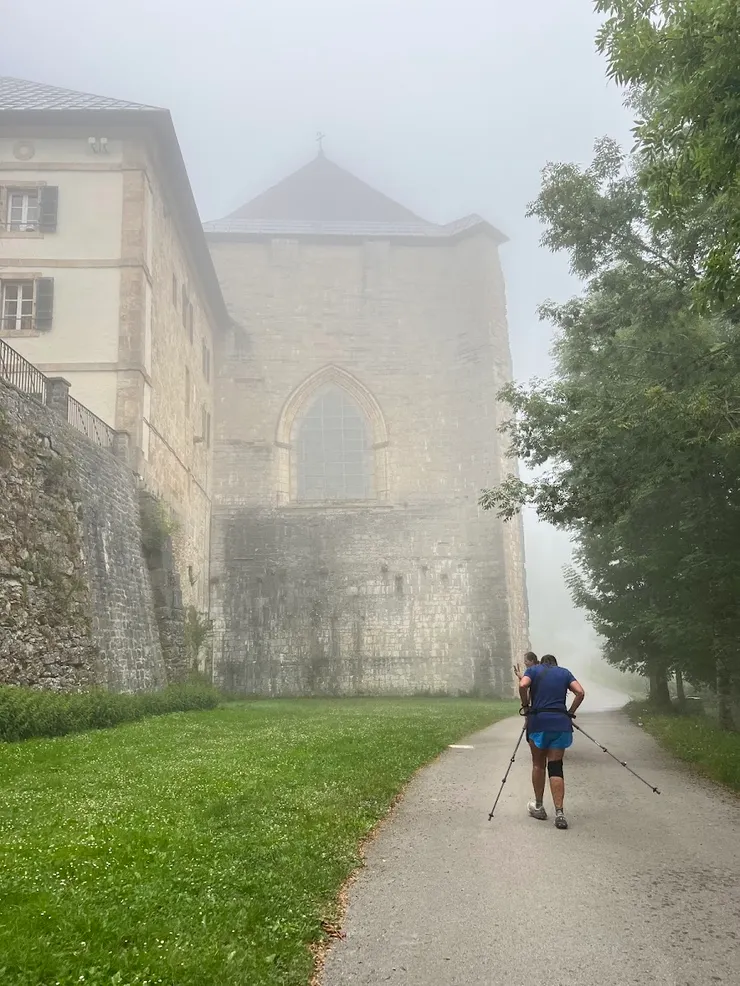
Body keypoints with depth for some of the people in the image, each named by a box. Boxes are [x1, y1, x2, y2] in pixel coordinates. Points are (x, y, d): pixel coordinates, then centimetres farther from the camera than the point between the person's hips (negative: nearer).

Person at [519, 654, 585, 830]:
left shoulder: (533, 670, 11)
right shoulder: (564, 672, 17)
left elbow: (522, 685, -10)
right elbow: (580, 693, 2)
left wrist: (526, 706, 3)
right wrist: (570, 713, 9)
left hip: (538, 721, -1)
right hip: (561, 723, 1)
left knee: (538, 764, 15)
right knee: (556, 767, 4)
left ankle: (539, 807, 24)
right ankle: (559, 813, -7)